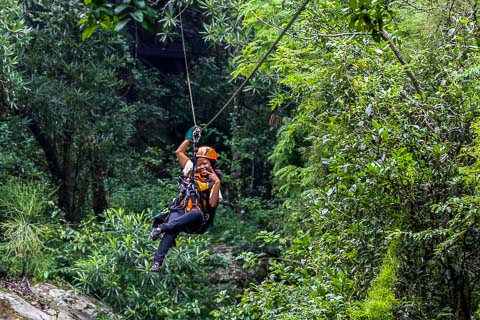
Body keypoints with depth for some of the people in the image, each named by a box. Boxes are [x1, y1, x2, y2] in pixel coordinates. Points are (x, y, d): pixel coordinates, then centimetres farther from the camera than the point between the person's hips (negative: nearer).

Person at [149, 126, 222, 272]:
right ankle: (157, 261, -45)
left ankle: (162, 227, -48)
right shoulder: (191, 171, 18)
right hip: (179, 212, 2)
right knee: (173, 228, -33)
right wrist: (189, 138, 20)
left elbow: (213, 204, -11)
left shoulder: (213, 183, 6)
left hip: (197, 222, -2)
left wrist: (217, 184, -19)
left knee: (197, 213, -40)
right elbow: (179, 152, 23)